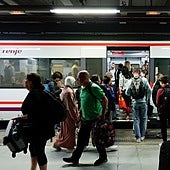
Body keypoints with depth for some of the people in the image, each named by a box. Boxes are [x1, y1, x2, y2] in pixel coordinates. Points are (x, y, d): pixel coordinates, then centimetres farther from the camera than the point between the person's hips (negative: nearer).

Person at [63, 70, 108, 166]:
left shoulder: (94, 88, -19)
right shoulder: (83, 89, 8)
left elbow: (105, 100, -19)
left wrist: (103, 114, -19)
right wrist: (81, 113, 19)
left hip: (95, 118, -8)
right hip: (85, 118, 8)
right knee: (81, 138, 12)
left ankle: (103, 157, 22)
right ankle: (75, 158, 19)